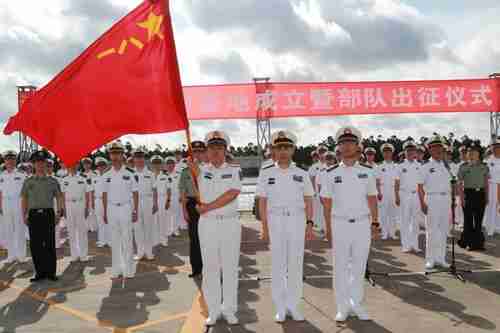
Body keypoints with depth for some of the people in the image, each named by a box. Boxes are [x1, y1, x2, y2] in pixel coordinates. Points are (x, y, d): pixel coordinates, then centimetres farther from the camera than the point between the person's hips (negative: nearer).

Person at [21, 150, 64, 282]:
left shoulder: (53, 181, 7)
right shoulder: (28, 181, 10)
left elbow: (59, 198, 8)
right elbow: (24, 199, 12)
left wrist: (59, 213, -3)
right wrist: (24, 215, 4)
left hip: (48, 214, -1)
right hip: (34, 214, 1)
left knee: (50, 244, 0)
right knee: (35, 245, 3)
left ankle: (51, 272, 10)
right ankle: (40, 272, 14)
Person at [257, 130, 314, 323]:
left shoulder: (301, 174, 5)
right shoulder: (267, 174, 2)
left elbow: (308, 201, 7)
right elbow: (262, 202, 3)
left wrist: (309, 224, -1)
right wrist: (265, 227, -2)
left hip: (297, 220, 1)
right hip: (275, 220, -1)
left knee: (296, 263, 4)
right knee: (278, 264, 4)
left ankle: (293, 305, 17)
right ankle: (280, 308, 15)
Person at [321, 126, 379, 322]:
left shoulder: (367, 171, 5)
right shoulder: (332, 173, 1)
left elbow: (372, 199, 9)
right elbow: (327, 202, 2)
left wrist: (375, 223, 3)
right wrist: (328, 228, -2)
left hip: (362, 224, 1)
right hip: (339, 224, -1)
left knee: (359, 266, 8)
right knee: (340, 267, 4)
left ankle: (356, 304, 22)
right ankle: (342, 307, 16)